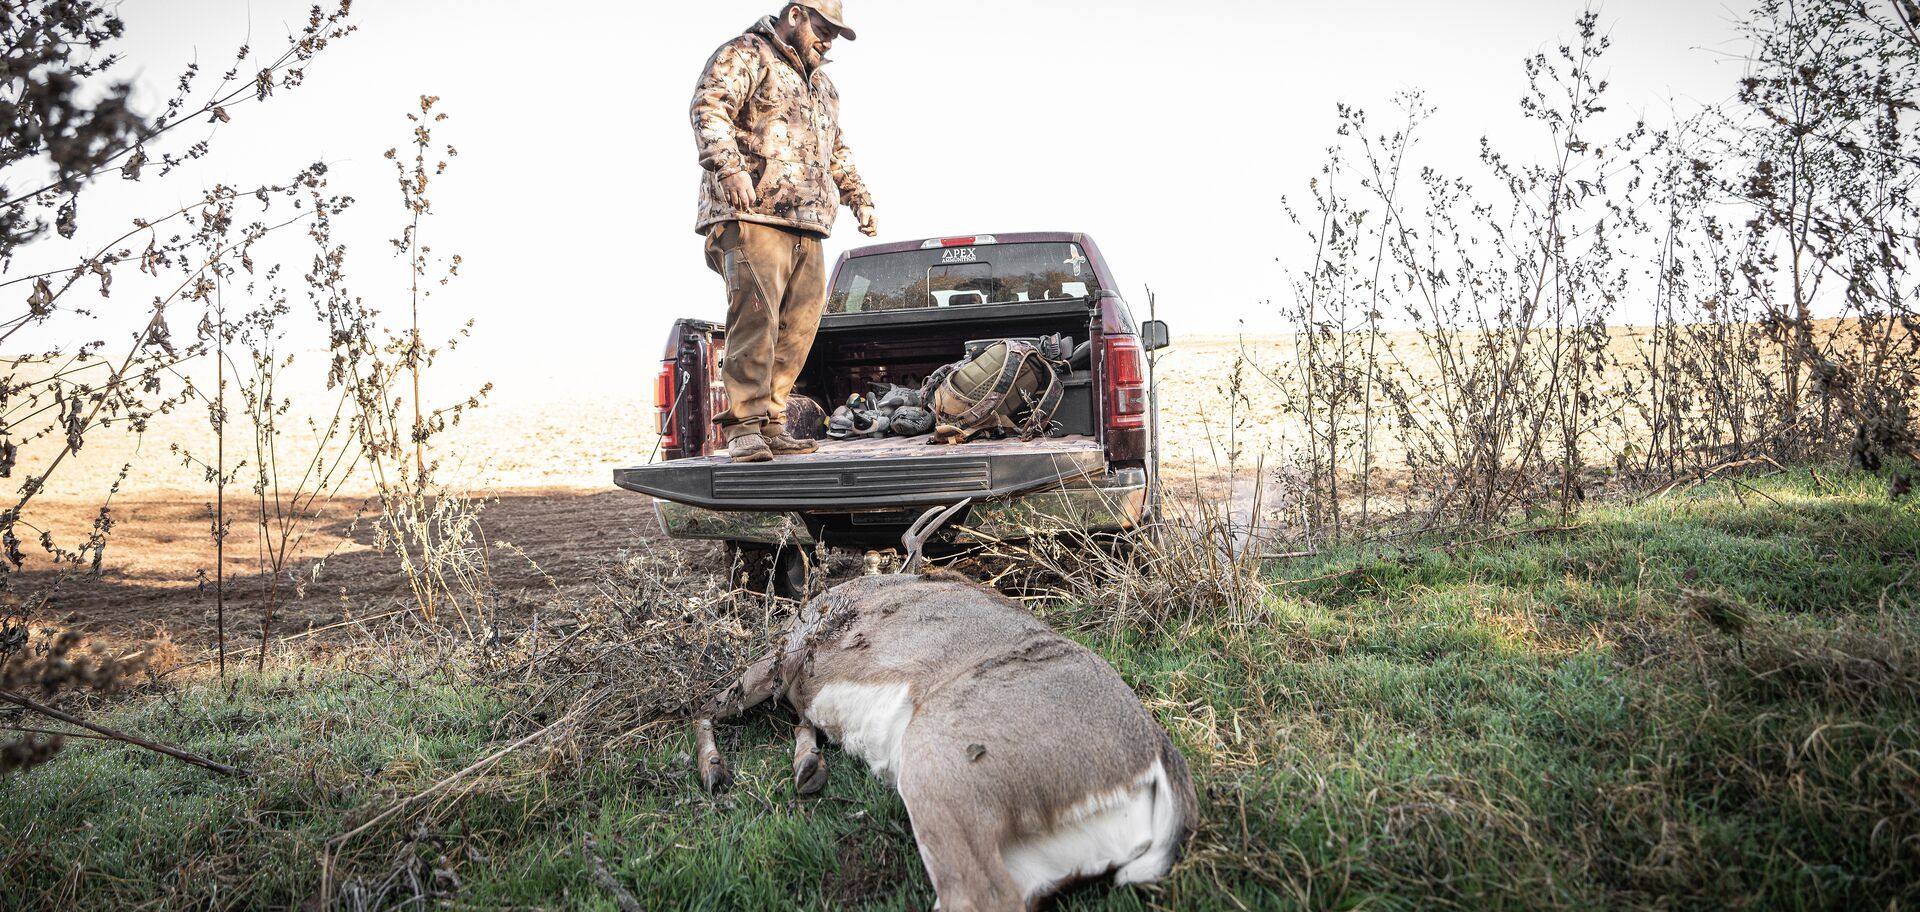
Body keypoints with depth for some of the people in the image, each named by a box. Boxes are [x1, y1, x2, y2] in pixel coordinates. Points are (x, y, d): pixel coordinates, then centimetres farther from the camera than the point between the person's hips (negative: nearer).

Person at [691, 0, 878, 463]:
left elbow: (836, 151, 39)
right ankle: (743, 427, -13)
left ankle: (771, 424, 7)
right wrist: (730, 166, -26)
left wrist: (859, 197, 27)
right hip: (753, 217, -8)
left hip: (807, 227, 8)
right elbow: (709, 108, -11)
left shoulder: (823, 87, 31)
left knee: (798, 326, 1)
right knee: (756, 316, -17)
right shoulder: (744, 55, 5)